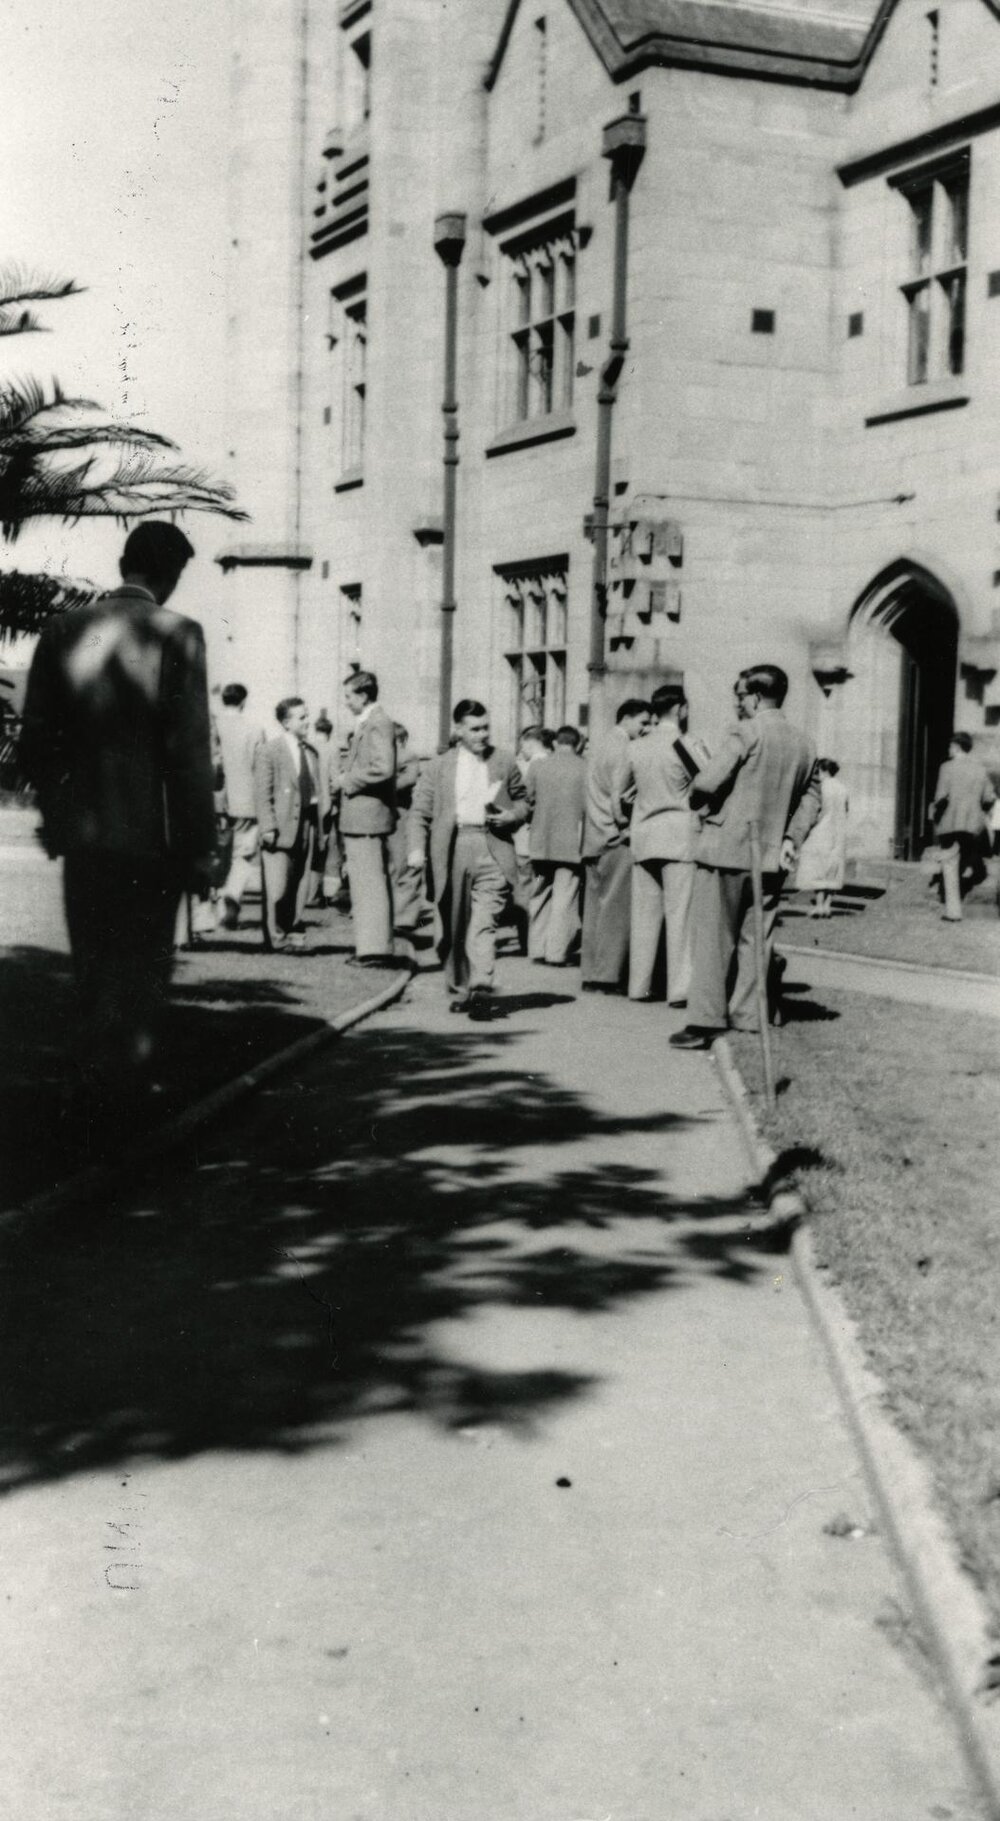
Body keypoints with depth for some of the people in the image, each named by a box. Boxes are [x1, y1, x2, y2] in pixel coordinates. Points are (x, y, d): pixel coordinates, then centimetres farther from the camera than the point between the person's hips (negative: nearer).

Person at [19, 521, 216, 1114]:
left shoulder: (64, 631, 1)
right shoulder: (177, 636, -11)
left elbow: (36, 738, 4)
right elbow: (191, 751, -14)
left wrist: (57, 814, 16)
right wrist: (199, 847, -9)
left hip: (83, 833, 4)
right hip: (152, 835, -4)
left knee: (94, 964, 17)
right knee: (143, 964, 10)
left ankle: (98, 1082, 25)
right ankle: (128, 1085, 12)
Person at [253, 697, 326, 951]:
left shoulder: (311, 751, 13)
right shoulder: (268, 751, -6)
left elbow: (317, 790, 15)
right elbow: (262, 794, -9)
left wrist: (321, 820, 7)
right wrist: (268, 828, -16)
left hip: (307, 824, 6)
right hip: (282, 827, -6)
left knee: (300, 884, 9)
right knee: (277, 886, -4)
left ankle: (294, 933, 17)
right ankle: (275, 937, 5)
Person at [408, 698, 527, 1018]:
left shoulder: (505, 762, 13)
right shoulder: (439, 766, 10)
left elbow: (522, 801, 21)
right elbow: (419, 812, 8)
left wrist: (511, 816, -1)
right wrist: (417, 848, -6)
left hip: (492, 848, -1)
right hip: (451, 850, 1)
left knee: (484, 922, -14)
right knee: (453, 927, 7)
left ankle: (481, 989, -20)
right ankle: (459, 990, 19)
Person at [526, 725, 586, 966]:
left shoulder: (537, 767, 2)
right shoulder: (585, 770, -7)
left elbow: (525, 800, 3)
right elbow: (589, 805, -10)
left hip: (541, 841, 3)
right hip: (571, 842, -3)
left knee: (541, 895, 14)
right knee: (565, 896, 1)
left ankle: (537, 948, 16)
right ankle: (556, 952, -3)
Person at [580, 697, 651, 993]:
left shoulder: (599, 749, 17)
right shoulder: (625, 750, -11)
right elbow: (619, 797, -18)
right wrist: (626, 824, -5)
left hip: (593, 840, 9)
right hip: (616, 839, -9)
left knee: (595, 907, 10)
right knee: (617, 908, -6)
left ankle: (590, 974, 12)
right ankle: (608, 975, -6)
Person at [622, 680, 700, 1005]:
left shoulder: (636, 748, 6)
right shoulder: (687, 745, -7)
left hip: (642, 834, 5)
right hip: (680, 835, -5)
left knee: (644, 913, 9)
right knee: (680, 913, -3)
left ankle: (639, 984, 11)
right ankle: (680, 988, -5)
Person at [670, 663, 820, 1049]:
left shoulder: (747, 732, -12)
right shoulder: (803, 745, 11)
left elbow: (707, 782, -19)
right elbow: (811, 800, 12)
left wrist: (697, 801, 1)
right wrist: (790, 838, 7)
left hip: (727, 848, -6)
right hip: (770, 857, 6)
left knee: (713, 938, 0)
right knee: (754, 940, 11)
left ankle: (705, 1021, -2)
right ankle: (748, 1020, 12)